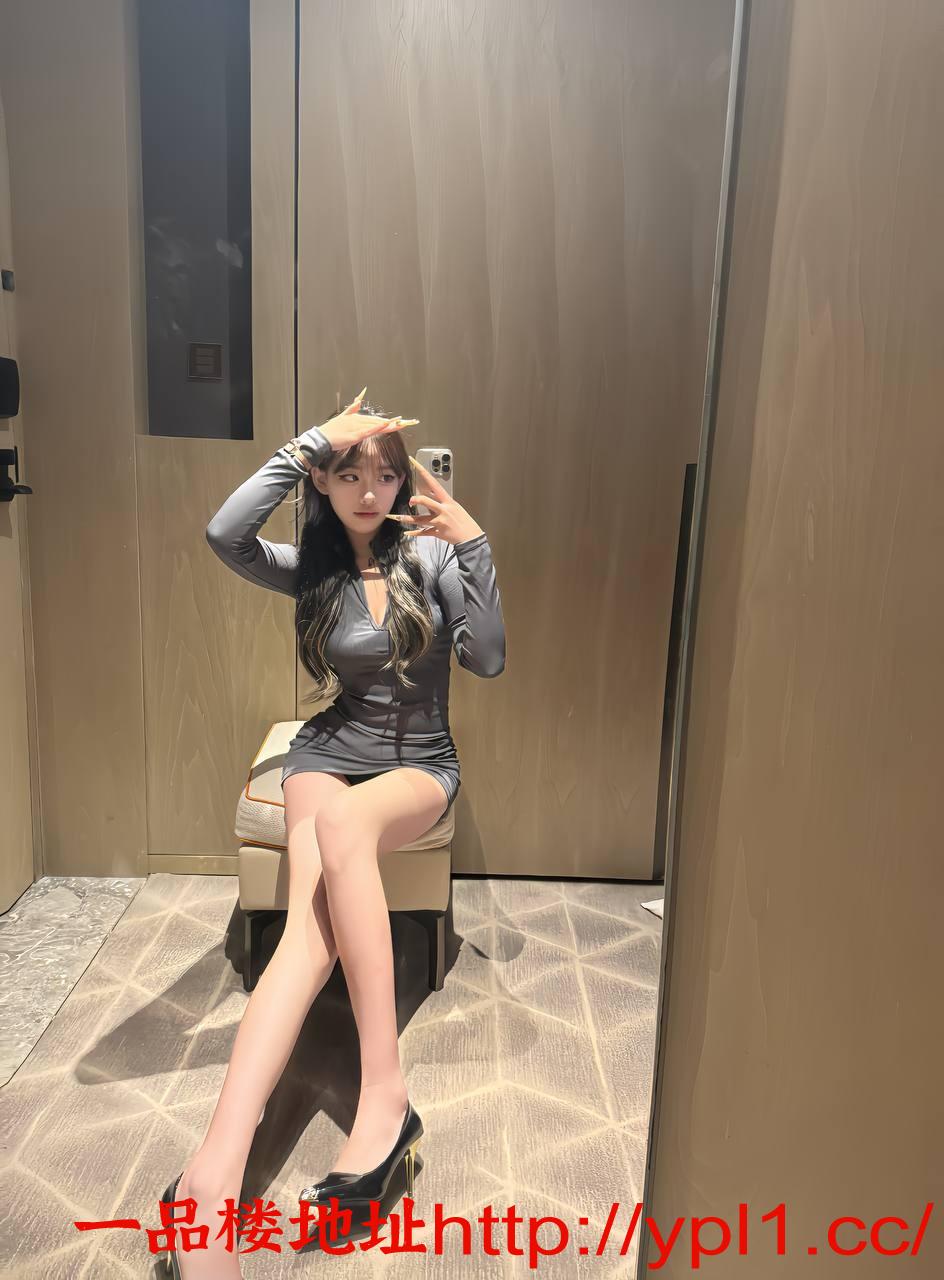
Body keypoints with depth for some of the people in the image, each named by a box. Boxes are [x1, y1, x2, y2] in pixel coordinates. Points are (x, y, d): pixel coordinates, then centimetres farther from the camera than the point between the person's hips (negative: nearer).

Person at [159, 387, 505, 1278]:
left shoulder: (432, 556, 1)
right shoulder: (310, 568, 3)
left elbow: (487, 660, -8)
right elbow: (222, 533, -18)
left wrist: (475, 546, -15)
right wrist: (313, 440, -16)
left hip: (420, 768, -1)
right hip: (327, 756, 1)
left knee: (341, 818, -38)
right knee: (312, 926, -28)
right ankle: (219, 1173, -37)